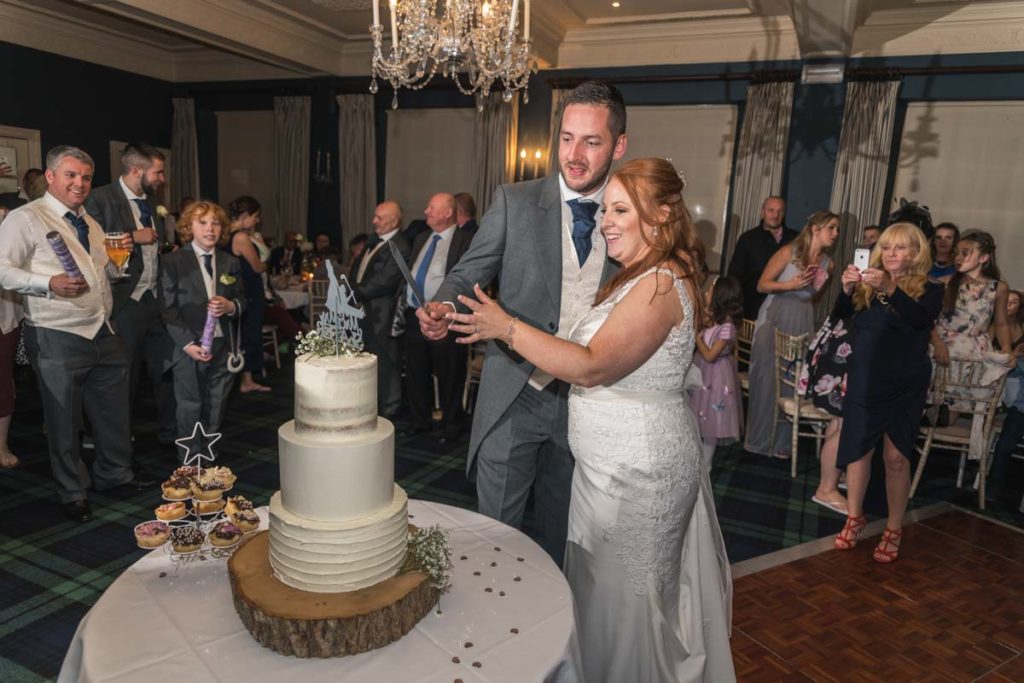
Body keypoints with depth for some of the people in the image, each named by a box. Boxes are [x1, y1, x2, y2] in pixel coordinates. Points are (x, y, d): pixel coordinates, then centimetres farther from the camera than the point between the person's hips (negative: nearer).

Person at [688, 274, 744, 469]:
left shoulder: (727, 328, -23)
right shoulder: (711, 320, -1)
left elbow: (710, 356, -22)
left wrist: (697, 336, -16)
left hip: (715, 378, -8)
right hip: (702, 373, 8)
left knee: (711, 422, 6)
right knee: (698, 418, 17)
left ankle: (705, 465, 20)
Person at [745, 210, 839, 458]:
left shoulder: (828, 263, 7)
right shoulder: (789, 252, -8)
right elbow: (762, 284, -10)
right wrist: (791, 284, -21)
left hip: (802, 322, 5)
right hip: (774, 317, -4)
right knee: (766, 377, -1)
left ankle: (781, 441, 16)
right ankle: (758, 438, 12)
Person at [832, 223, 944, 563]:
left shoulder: (929, 290, -2)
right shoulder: (867, 286, 5)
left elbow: (921, 319, -23)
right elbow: (842, 317, -7)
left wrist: (890, 289, -38)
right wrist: (846, 290, -26)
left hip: (904, 387, -2)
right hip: (864, 383, 2)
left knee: (897, 459, 2)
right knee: (858, 451, 8)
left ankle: (893, 530, 18)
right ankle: (854, 517, 27)